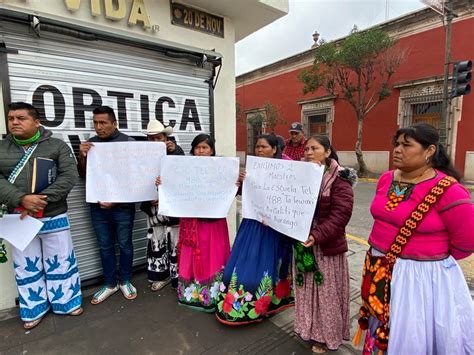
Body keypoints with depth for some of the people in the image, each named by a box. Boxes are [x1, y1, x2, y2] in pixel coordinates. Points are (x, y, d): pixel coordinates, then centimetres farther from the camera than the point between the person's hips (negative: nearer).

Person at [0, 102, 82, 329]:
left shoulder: (57, 146, -2)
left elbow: (69, 176, -11)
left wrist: (42, 200, -20)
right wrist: (21, 199, -20)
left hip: (54, 217, -2)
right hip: (19, 219, 3)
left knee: (61, 262, 10)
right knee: (26, 267, 15)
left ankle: (66, 302, 29)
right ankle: (34, 309, 34)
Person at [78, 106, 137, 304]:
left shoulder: (128, 142, -5)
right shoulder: (90, 144, 7)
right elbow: (83, 175, 9)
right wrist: (81, 156, -10)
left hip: (123, 205, -3)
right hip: (98, 206, 4)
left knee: (124, 244, 10)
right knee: (105, 246, 14)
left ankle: (125, 281, 29)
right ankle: (110, 284, 30)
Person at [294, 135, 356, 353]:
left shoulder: (339, 179, -13)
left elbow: (340, 214, -20)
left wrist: (318, 235, -30)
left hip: (326, 245, -6)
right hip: (302, 242, 6)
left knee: (326, 292, 12)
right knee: (306, 289, 20)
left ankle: (326, 336, 35)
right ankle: (309, 328, 42)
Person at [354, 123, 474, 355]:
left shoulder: (446, 190, -20)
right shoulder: (386, 180, 0)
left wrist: (435, 258, 0)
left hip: (422, 276, -5)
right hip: (381, 271, 6)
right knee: (382, 330, 25)